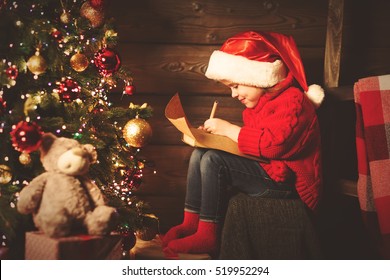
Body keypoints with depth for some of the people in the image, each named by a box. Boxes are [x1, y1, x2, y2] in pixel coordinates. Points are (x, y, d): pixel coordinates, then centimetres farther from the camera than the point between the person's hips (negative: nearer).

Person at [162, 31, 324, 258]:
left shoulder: (292, 101, -15)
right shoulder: (261, 101, 16)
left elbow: (272, 143, -30)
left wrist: (227, 128, -19)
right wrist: (219, 132, 5)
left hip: (287, 180, -10)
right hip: (266, 169, 10)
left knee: (213, 160, -24)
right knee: (200, 154, 0)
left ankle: (207, 235, -19)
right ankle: (191, 223, -6)